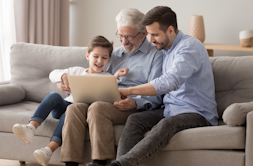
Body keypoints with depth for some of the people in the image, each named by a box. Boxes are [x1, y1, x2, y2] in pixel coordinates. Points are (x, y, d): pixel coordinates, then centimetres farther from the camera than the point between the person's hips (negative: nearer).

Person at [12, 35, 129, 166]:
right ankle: (30, 128, -45)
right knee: (53, 95, -29)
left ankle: (49, 150, -48)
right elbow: (52, 75, 20)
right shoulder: (77, 71, 23)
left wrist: (117, 77, -20)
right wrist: (63, 76, -1)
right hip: (63, 106, 3)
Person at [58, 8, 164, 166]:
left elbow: (156, 96, -3)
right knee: (74, 108, -24)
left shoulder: (156, 55, 7)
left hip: (136, 109, -6)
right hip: (107, 103, 6)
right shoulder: (115, 54, 28)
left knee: (97, 108, -34)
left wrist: (136, 102, -23)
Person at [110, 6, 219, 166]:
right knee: (134, 119, -17)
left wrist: (129, 91, -25)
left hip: (197, 114, -8)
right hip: (170, 110, 8)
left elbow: (170, 82, -28)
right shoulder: (166, 49, 16)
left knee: (166, 124, -37)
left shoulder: (190, 46, -14)